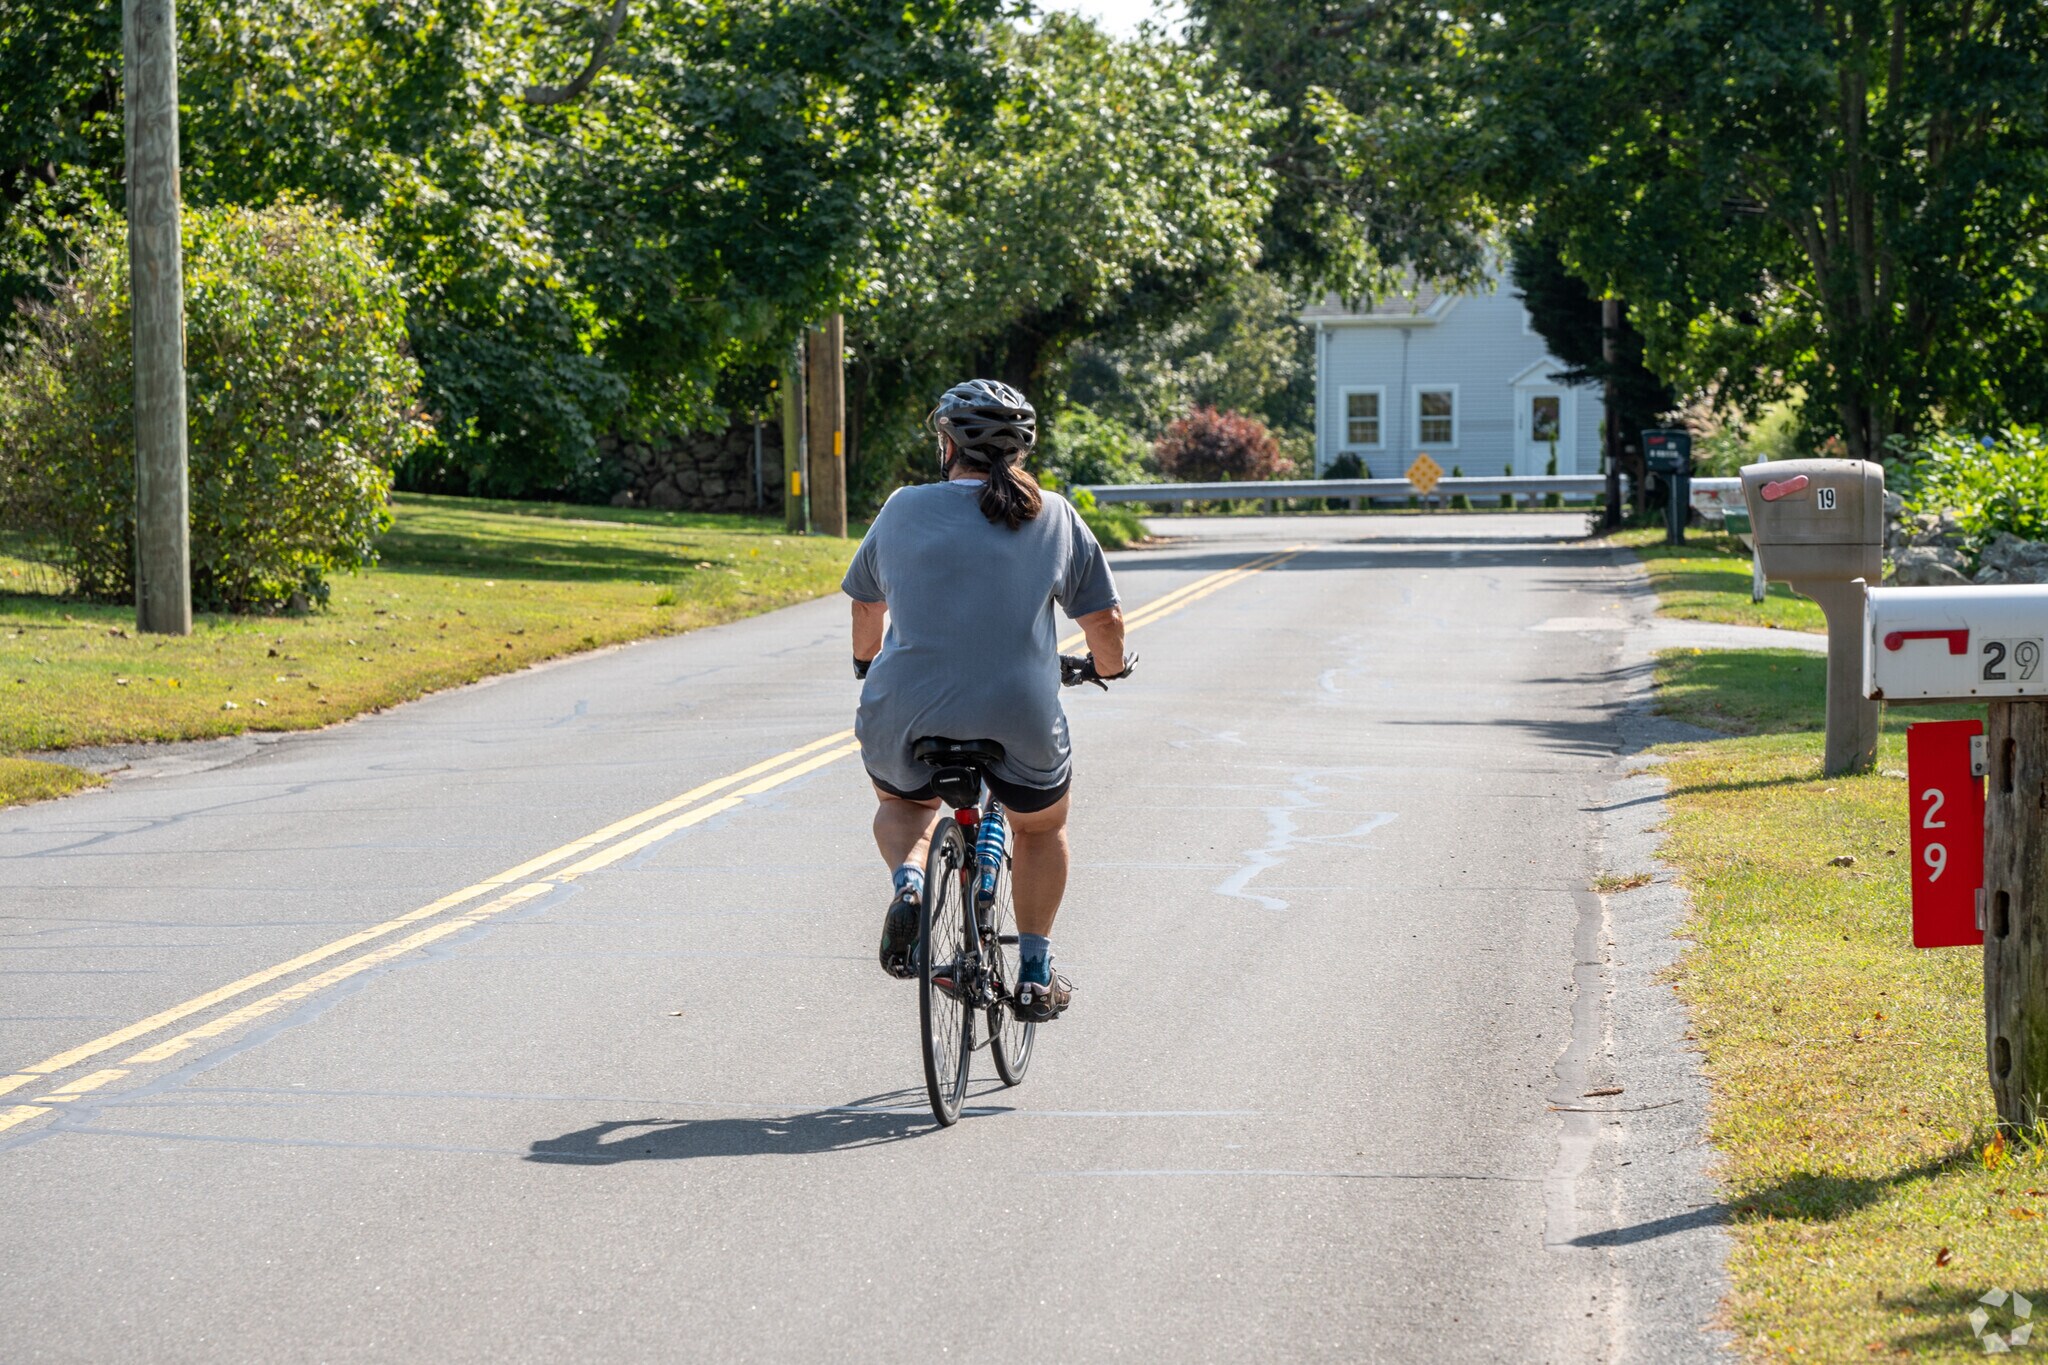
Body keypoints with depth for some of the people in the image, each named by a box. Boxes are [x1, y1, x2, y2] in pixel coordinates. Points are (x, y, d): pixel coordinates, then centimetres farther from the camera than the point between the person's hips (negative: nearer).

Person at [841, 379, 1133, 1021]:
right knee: (1041, 826, 30)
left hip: (906, 721, 0)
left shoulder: (905, 509, 8)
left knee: (903, 803, 33)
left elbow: (866, 603, 22)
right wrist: (1107, 665, 33)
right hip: (1022, 726, 0)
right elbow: (1104, 619, 9)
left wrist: (869, 661, 44)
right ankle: (1035, 975, 27)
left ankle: (907, 880, 3)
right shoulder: (1055, 517, 7)